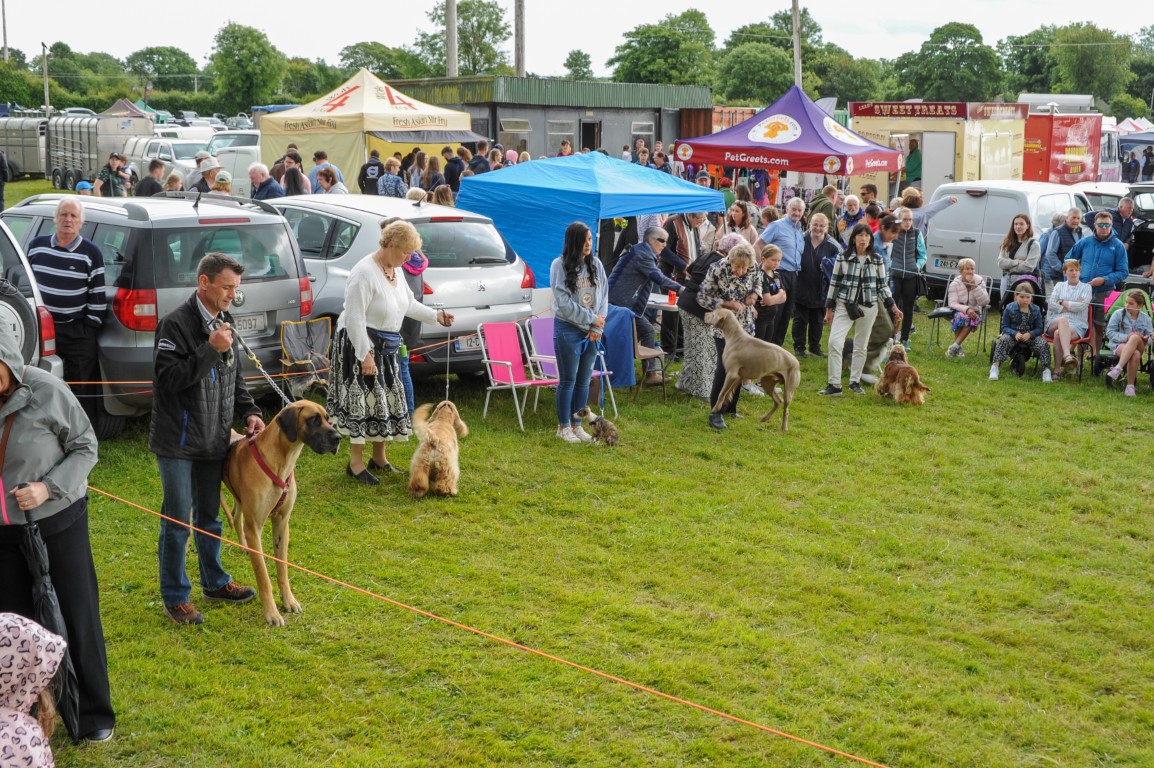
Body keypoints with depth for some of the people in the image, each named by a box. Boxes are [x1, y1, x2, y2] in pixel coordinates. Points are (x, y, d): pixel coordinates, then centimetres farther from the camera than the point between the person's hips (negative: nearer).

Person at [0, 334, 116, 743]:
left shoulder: (46, 390, -16)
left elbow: (85, 447, -8)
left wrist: (48, 488, -20)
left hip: (57, 522, -3)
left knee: (77, 615, 6)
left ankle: (95, 712, 21)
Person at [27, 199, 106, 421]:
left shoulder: (91, 253, -4)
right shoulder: (37, 245, 6)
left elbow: (97, 294, -3)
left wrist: (91, 326, -6)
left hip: (77, 331, -3)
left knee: (82, 386, 0)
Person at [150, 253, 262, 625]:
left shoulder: (223, 323, 9)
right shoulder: (176, 323, -16)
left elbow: (234, 377, 17)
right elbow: (168, 377, -22)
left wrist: (248, 411, 3)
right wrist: (211, 350, -24)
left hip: (213, 439, 7)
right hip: (177, 441, -7)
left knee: (209, 516, 19)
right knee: (177, 520, 1)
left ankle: (215, 582, 34)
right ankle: (175, 597, 12)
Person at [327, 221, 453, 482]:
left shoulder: (395, 270, 5)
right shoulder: (364, 273, -23)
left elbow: (409, 303, 19)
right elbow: (354, 318, -24)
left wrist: (436, 316, 6)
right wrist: (365, 355, -26)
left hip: (386, 346, 9)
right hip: (361, 344, -9)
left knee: (387, 399, 13)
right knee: (363, 401, -6)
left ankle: (379, 457, 27)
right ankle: (355, 462, 4)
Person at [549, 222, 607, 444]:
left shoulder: (595, 264, 5)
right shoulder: (560, 265, -10)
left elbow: (604, 295, 5)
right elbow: (564, 302, -14)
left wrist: (597, 326, -5)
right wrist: (591, 318, -11)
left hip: (591, 332, 5)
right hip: (568, 328, -5)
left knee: (584, 380, 10)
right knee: (568, 380, 2)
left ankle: (576, 425, 21)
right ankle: (563, 427, 14)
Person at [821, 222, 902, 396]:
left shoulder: (877, 259, 1)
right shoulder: (843, 257, -2)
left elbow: (882, 285, 8)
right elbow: (835, 283, 3)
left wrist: (893, 307, 4)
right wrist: (829, 309, 3)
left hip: (868, 307, 1)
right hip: (845, 305, -1)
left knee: (861, 346, 9)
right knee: (834, 342, -13)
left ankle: (855, 381, 22)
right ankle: (834, 384, -8)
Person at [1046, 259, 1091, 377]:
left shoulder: (1086, 288, 15)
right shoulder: (1059, 286, 22)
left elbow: (1082, 306, -4)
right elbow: (1051, 305, 6)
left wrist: (1062, 303, 2)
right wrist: (1072, 306, -2)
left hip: (1077, 325, -1)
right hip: (1055, 323, 1)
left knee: (1058, 334, -36)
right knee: (1063, 320, -39)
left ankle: (1057, 368, -39)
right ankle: (1067, 355, -57)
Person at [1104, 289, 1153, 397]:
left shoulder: (1145, 318, 11)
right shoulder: (1118, 314, 4)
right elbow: (1109, 332, -2)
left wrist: (1146, 339, -13)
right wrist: (1126, 337, -15)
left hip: (1139, 347, 2)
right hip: (1119, 345, -2)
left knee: (1135, 338, -37)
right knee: (1135, 355, -36)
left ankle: (1118, 369, -40)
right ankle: (1130, 385, -31)